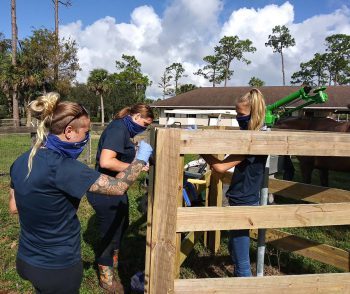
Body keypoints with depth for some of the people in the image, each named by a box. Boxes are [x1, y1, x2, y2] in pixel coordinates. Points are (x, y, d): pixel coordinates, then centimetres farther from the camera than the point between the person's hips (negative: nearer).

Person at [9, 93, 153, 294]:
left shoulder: (21, 162, -4)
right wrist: (141, 158, -13)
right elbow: (118, 187, -28)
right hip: (58, 268, -7)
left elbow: (14, 207, 8)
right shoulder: (61, 167, -29)